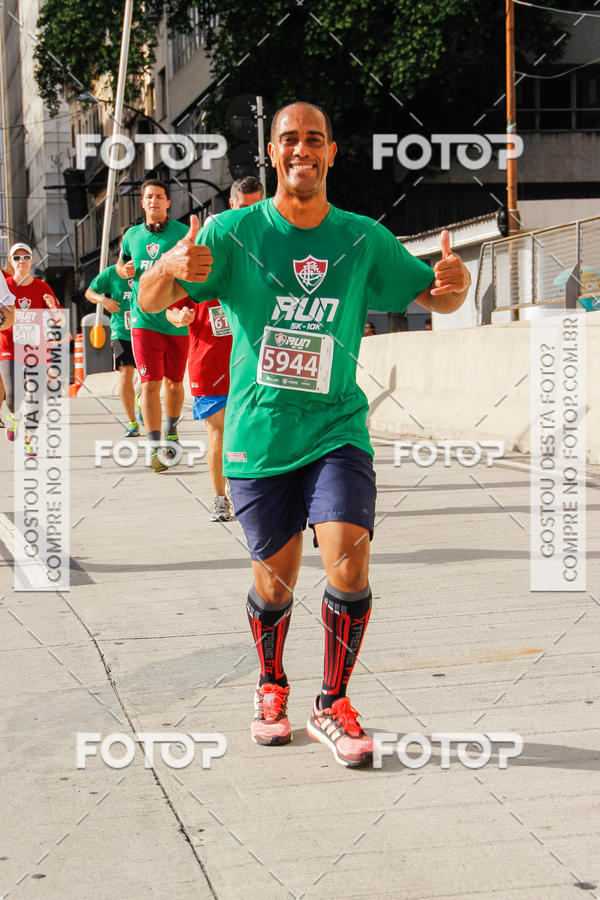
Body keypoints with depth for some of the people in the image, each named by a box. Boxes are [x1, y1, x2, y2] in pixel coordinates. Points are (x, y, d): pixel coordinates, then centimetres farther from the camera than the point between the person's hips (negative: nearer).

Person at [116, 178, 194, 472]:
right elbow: (121, 263, 26)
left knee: (174, 381, 13)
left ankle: (171, 431, 38)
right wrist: (125, 270, 2)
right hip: (144, 319, 1)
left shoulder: (182, 233, -2)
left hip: (177, 321, -1)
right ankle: (155, 448, -12)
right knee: (150, 383, -10)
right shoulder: (132, 235, 9)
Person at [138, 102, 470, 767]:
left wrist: (455, 281, -16)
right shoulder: (235, 231, -2)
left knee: (349, 564, -15)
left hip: (337, 432, 1)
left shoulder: (363, 239, 2)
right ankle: (271, 688, 35)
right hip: (258, 437, 0)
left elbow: (435, 297, 9)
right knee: (275, 581, 6)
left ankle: (332, 705, 6)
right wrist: (171, 268, -31)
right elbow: (150, 302, -6)